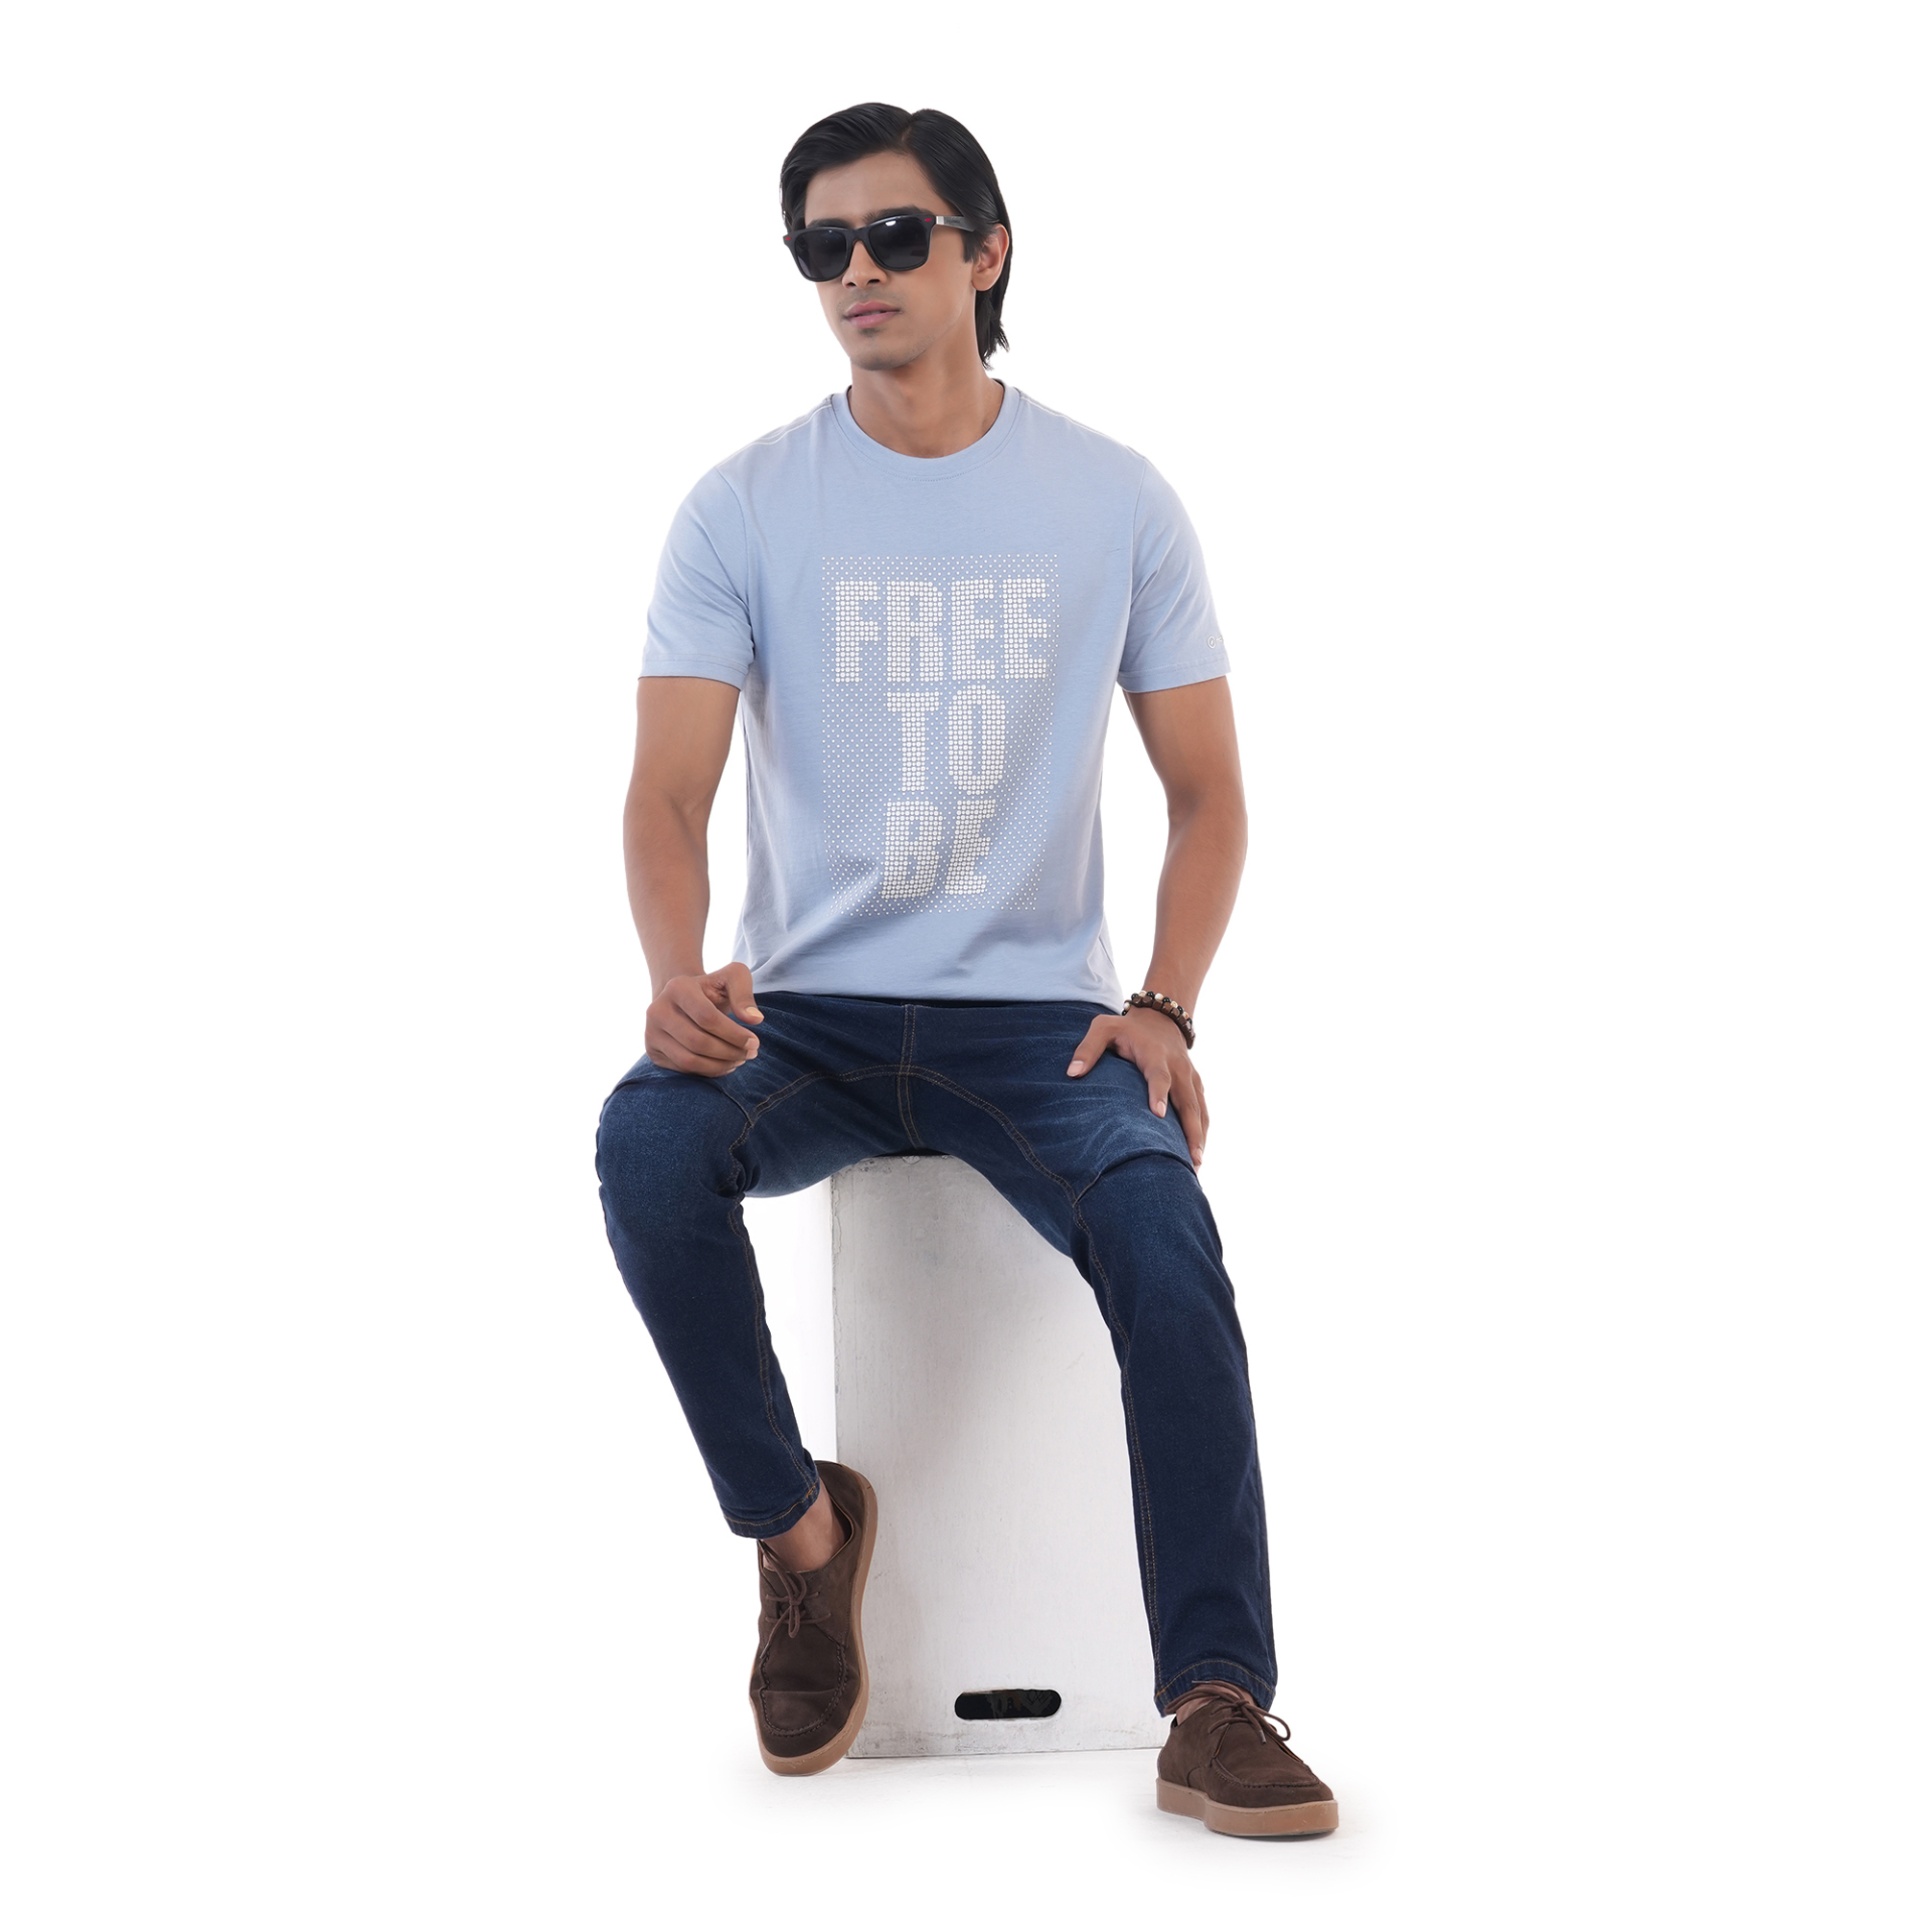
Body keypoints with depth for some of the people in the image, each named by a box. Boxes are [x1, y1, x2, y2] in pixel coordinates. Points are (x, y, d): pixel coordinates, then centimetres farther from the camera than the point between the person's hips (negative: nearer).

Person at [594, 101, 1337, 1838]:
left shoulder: (1117, 504, 4)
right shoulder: (745, 508, 3)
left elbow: (1206, 792, 7)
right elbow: (668, 793, -3)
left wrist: (1163, 1008, -11)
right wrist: (677, 974, -25)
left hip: (1036, 1014, 0)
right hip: (809, 1015, 1)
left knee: (1166, 1231, -30)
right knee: (649, 1138, -31)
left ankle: (1217, 1709, -24)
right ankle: (799, 1527, -9)